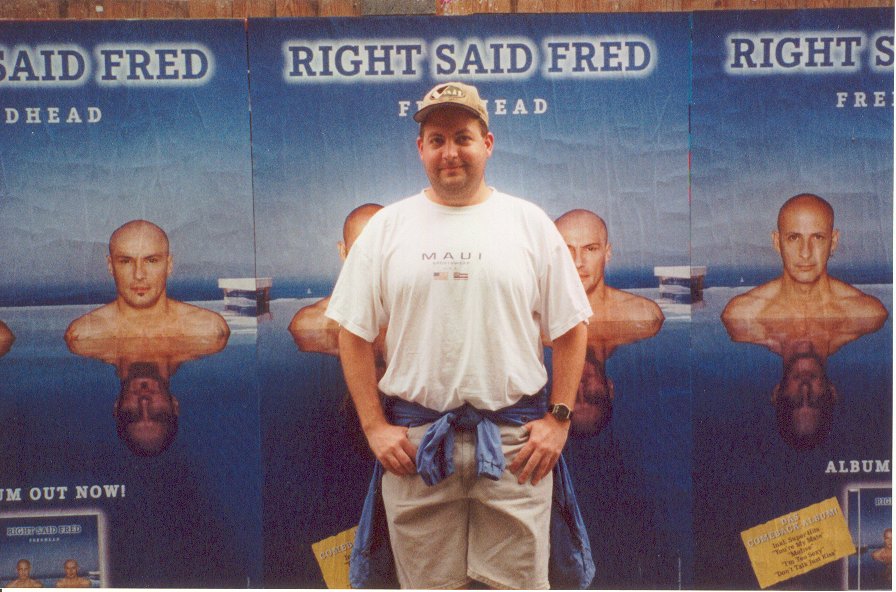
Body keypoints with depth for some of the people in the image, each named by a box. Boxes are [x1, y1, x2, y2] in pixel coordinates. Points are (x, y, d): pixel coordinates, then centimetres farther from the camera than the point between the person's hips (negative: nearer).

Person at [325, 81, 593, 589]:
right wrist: (375, 427, -2)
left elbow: (571, 328, 5)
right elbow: (354, 334, 5)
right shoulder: (387, 227, 5)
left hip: (515, 440, 0)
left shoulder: (530, 222, 4)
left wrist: (559, 419, -2)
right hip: (414, 442, 1)